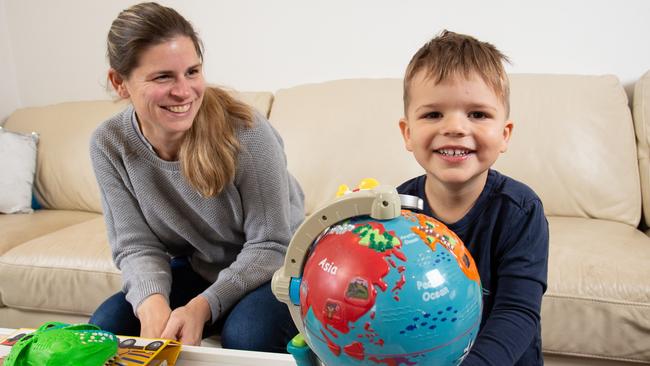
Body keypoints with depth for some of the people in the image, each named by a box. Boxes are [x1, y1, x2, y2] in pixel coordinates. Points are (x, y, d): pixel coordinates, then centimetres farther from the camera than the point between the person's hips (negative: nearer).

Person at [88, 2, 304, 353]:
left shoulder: (245, 131, -28)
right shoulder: (109, 145, -14)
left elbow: (270, 245, -21)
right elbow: (136, 246, -10)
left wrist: (202, 306, -33)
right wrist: (152, 301, -33)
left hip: (276, 267, -3)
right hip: (197, 270, 4)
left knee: (247, 334, -32)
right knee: (106, 327, -13)